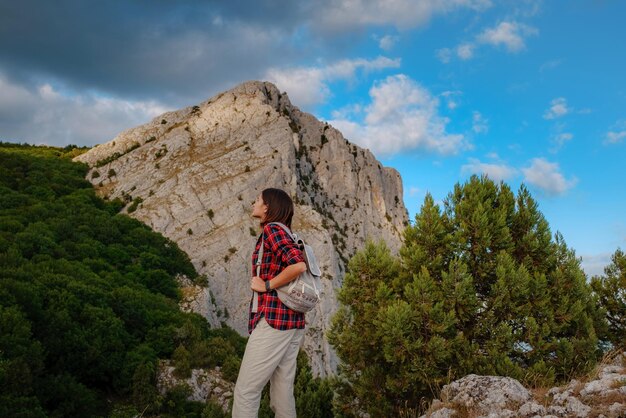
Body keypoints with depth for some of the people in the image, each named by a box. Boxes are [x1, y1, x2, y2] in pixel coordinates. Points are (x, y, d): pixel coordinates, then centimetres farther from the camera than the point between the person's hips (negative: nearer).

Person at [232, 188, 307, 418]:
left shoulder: (272, 229, -8)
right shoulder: (287, 236, 18)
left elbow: (298, 265, -23)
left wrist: (266, 285, -13)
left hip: (273, 320, -9)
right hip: (293, 322, 9)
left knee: (245, 392, -3)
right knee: (282, 394, 11)